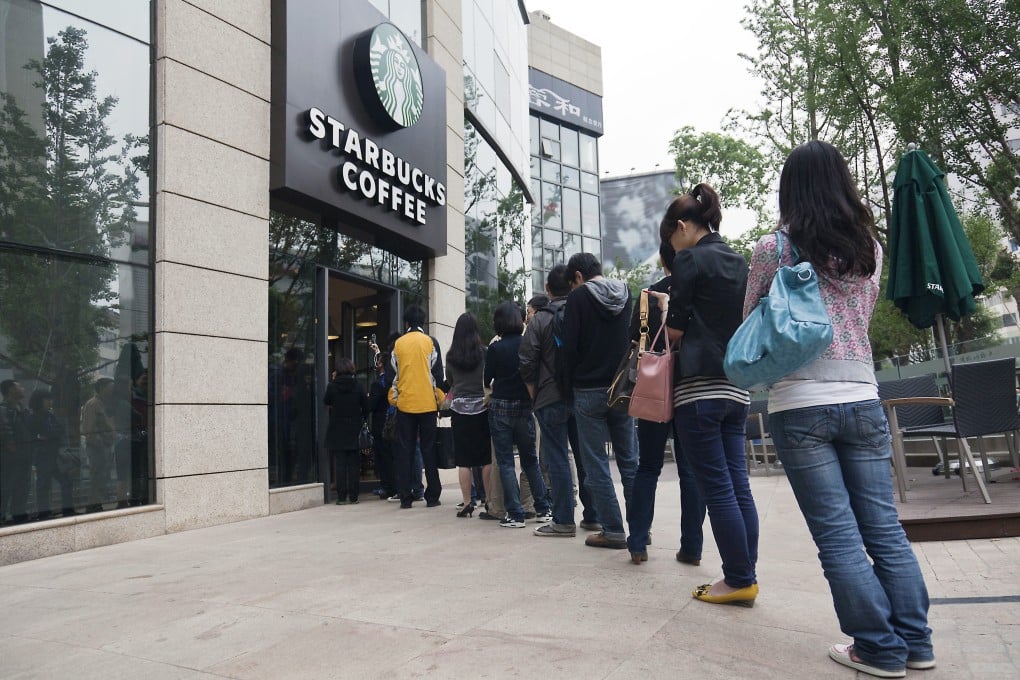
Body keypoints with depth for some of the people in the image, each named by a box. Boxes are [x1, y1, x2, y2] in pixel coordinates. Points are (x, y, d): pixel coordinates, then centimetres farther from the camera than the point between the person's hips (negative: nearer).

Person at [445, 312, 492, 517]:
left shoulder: (451, 355, 1)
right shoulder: (483, 352, -5)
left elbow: (449, 381, 12)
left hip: (460, 406, 1)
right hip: (481, 406, -1)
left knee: (463, 459, 4)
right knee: (486, 457, 6)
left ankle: (466, 503, 5)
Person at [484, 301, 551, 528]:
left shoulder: (495, 348, -8)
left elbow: (487, 380, 1)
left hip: (500, 408, -2)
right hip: (524, 407, 3)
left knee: (506, 462, 4)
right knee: (530, 460, 16)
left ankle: (515, 514, 3)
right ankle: (543, 509, 19)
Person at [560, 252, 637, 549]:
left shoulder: (578, 297, -6)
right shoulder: (626, 294, 9)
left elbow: (570, 347, -9)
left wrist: (569, 388, 0)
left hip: (589, 391, -5)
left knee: (596, 464, 2)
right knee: (629, 459, 11)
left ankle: (613, 530, 3)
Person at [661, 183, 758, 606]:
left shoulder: (691, 259, -7)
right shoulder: (738, 262, 16)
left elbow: (675, 330, -8)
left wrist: (669, 319, 12)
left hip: (699, 384, -8)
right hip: (737, 385, 8)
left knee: (716, 487, -2)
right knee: (738, 484, 9)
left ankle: (739, 580, 3)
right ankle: (746, 576, 14)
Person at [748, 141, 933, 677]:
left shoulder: (772, 248, -4)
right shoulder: (869, 246, 9)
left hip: (799, 405, -4)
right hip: (862, 398, 5)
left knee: (837, 533, 3)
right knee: (884, 526, 12)